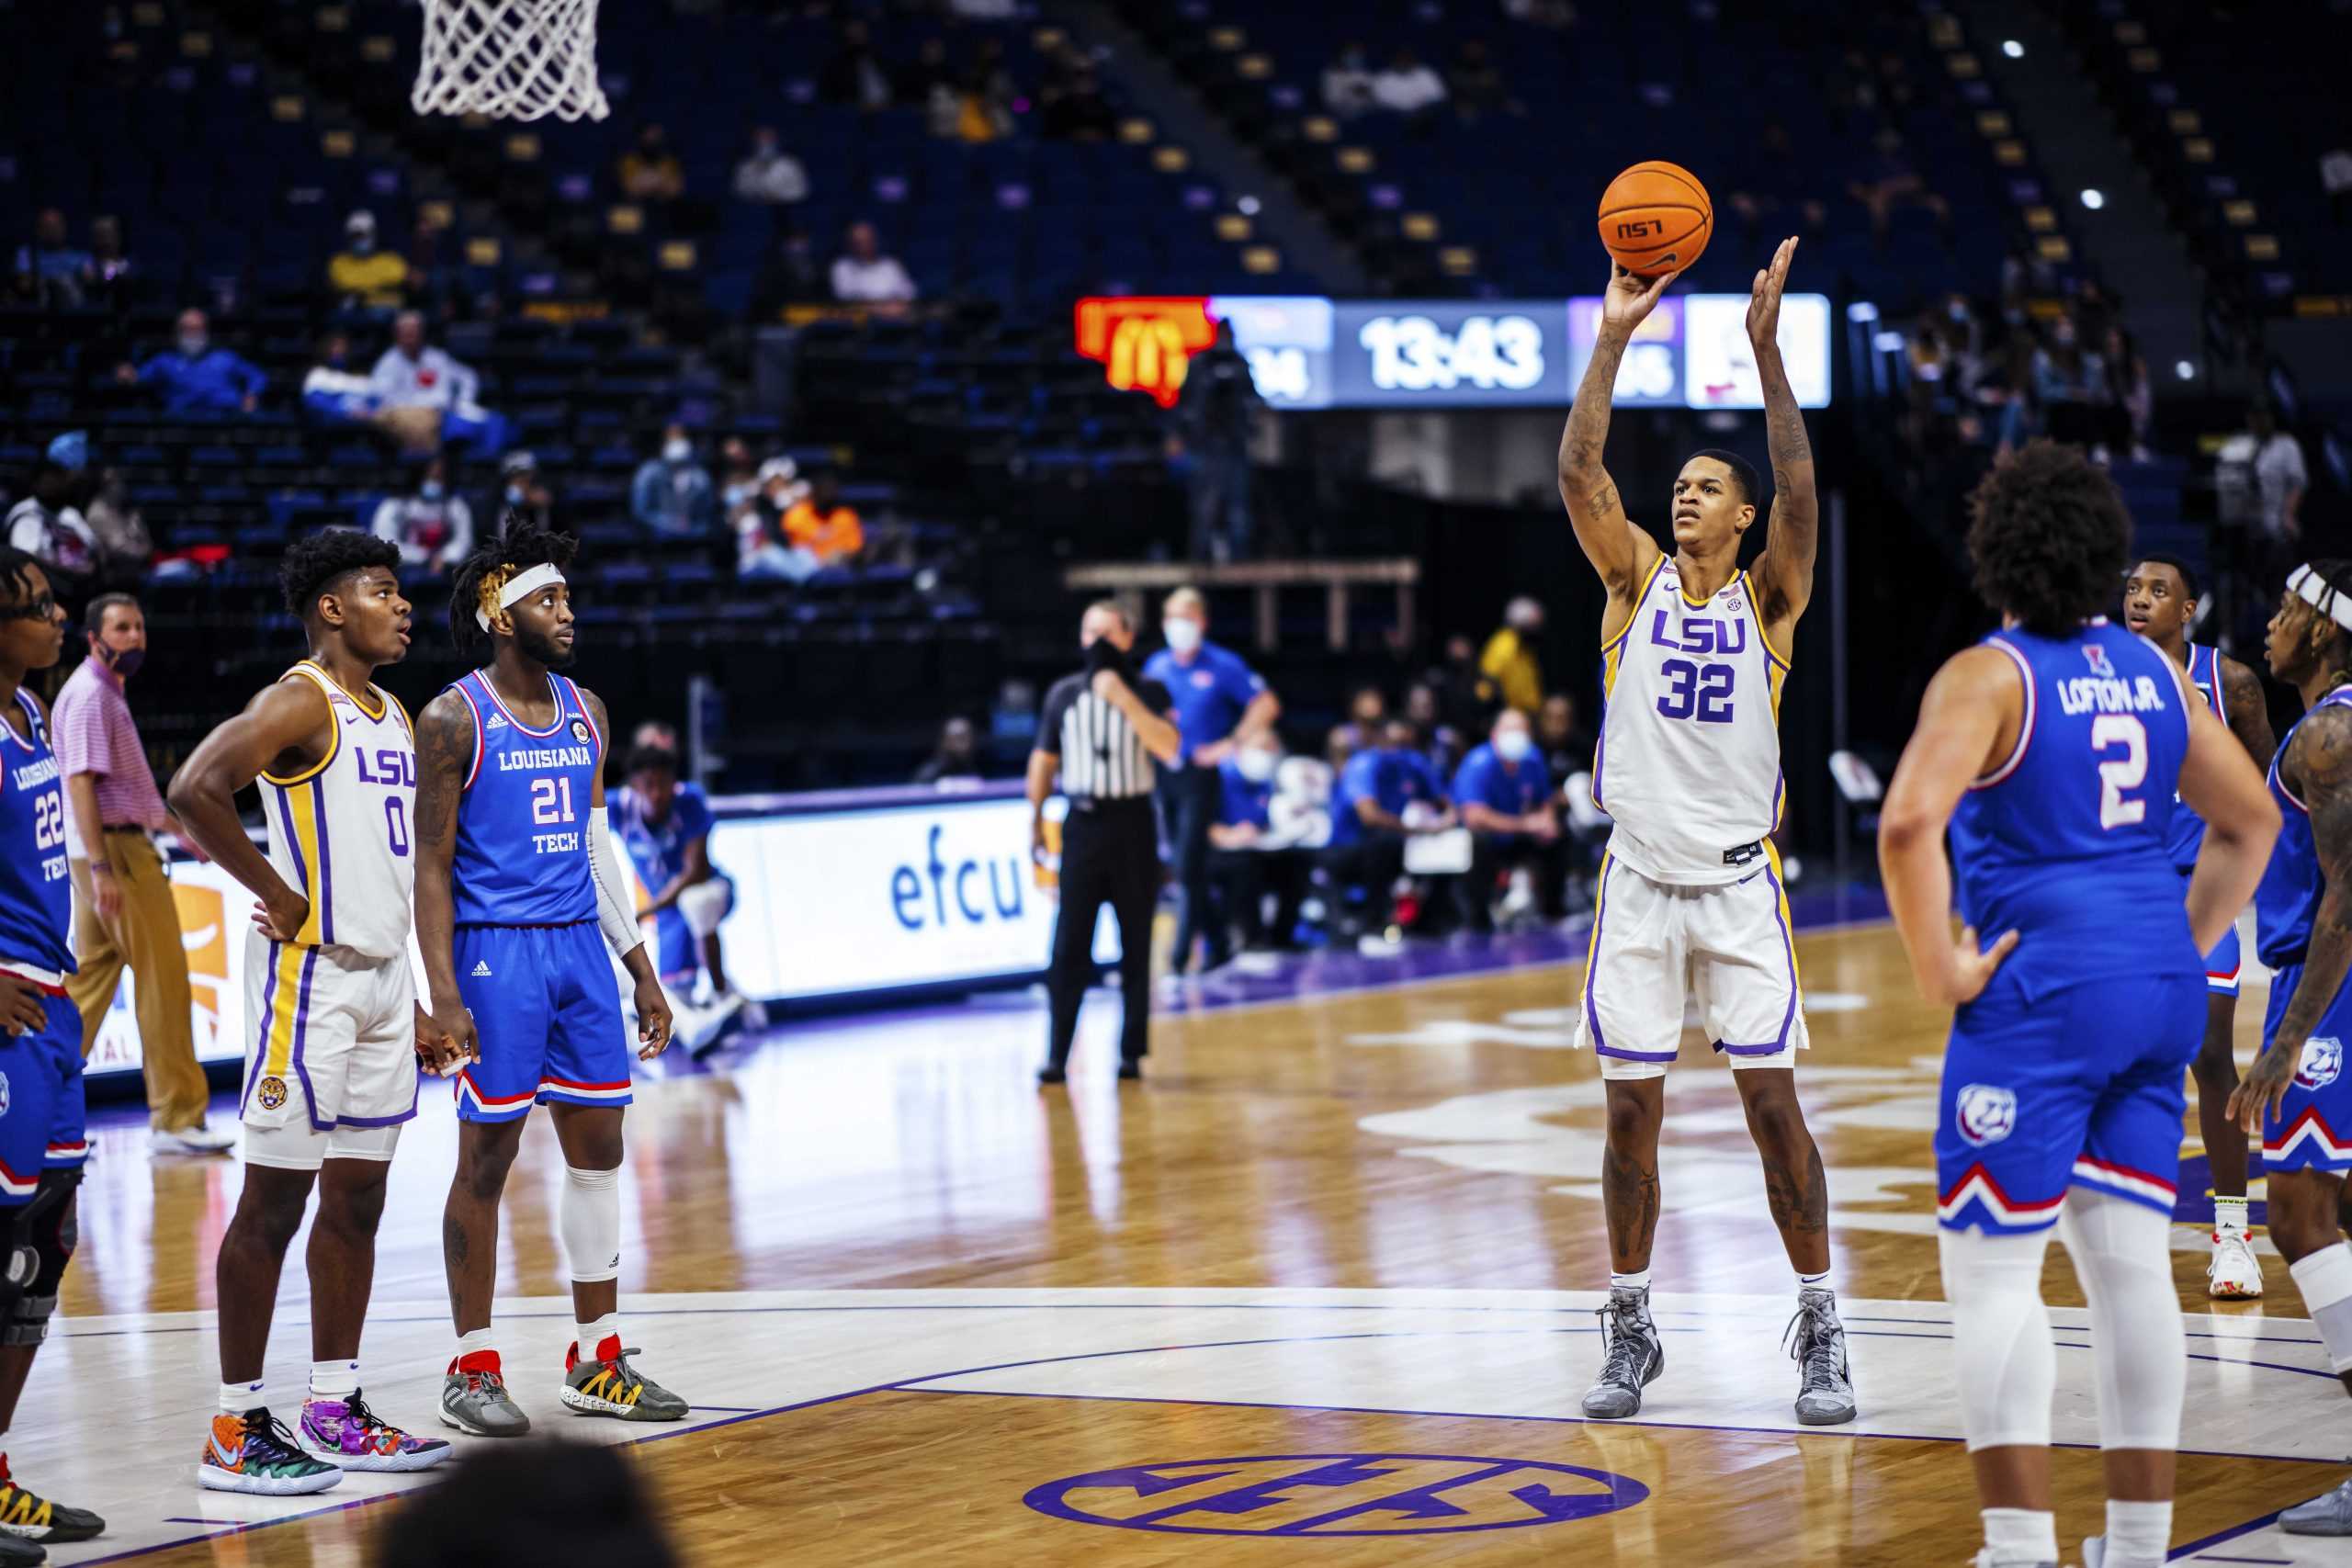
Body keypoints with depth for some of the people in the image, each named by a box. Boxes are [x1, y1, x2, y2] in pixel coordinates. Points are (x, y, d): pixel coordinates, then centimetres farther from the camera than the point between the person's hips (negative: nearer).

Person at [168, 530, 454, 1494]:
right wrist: (279, 896, -20)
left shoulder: (394, 717, 16)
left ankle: (334, 1414, 19)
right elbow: (194, 790, -26)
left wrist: (413, 1004, 20)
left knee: (357, 1198, 11)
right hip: (309, 978, -9)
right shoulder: (300, 702, -11)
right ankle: (238, 1427, 0)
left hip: (382, 979, 9)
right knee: (275, 1200, -5)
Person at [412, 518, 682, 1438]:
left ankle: (597, 1362, 15)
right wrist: (443, 994, -17)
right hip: (496, 951, -6)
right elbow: (432, 863, -9)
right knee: (487, 1156, -2)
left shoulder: (584, 714, 12)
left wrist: (640, 968, 16)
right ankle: (473, 1369, 6)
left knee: (598, 1149, 7)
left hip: (580, 947, 7)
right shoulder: (454, 721, -7)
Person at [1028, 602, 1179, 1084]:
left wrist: (1124, 699, -20)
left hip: (1132, 826, -1)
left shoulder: (1149, 692, 0)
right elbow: (1044, 759, 13)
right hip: (1082, 824, 1)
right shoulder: (1063, 693, 7)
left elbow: (1169, 748, -16)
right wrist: (1035, 819, 9)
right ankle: (1057, 1056, -3)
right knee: (1069, 948, -3)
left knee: (1136, 947, 4)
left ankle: (1132, 1052, 10)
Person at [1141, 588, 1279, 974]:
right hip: (1164, 772, 6)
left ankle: (1181, 953, -7)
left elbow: (1266, 705, -6)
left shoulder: (1223, 666, -6)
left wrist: (1231, 744, -11)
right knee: (1184, 869, 10)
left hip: (1200, 773, -6)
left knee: (1190, 869, -10)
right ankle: (1216, 941, 23)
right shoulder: (1156, 666, 9)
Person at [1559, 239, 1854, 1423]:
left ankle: (1821, 1337, 3)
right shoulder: (1637, 581, 6)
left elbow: (1801, 495, -14)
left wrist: (1765, 346, -22)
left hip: (1738, 885, -1)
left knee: (1773, 1106, -4)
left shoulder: (1768, 598, 3)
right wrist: (1615, 337, -14)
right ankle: (1630, 1334, 15)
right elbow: (1579, 470, -6)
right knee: (1631, 1113, 4)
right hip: (1638, 881, 2)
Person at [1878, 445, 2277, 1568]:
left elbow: (1907, 823, -24)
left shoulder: (1987, 676, -9)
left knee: (1992, 1269, -1)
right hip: (2158, 991, 7)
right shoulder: (2153, 672, 11)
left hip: (2041, 990, -7)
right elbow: (2251, 819, 19)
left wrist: (1939, 971, -15)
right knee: (2132, 1264, 12)